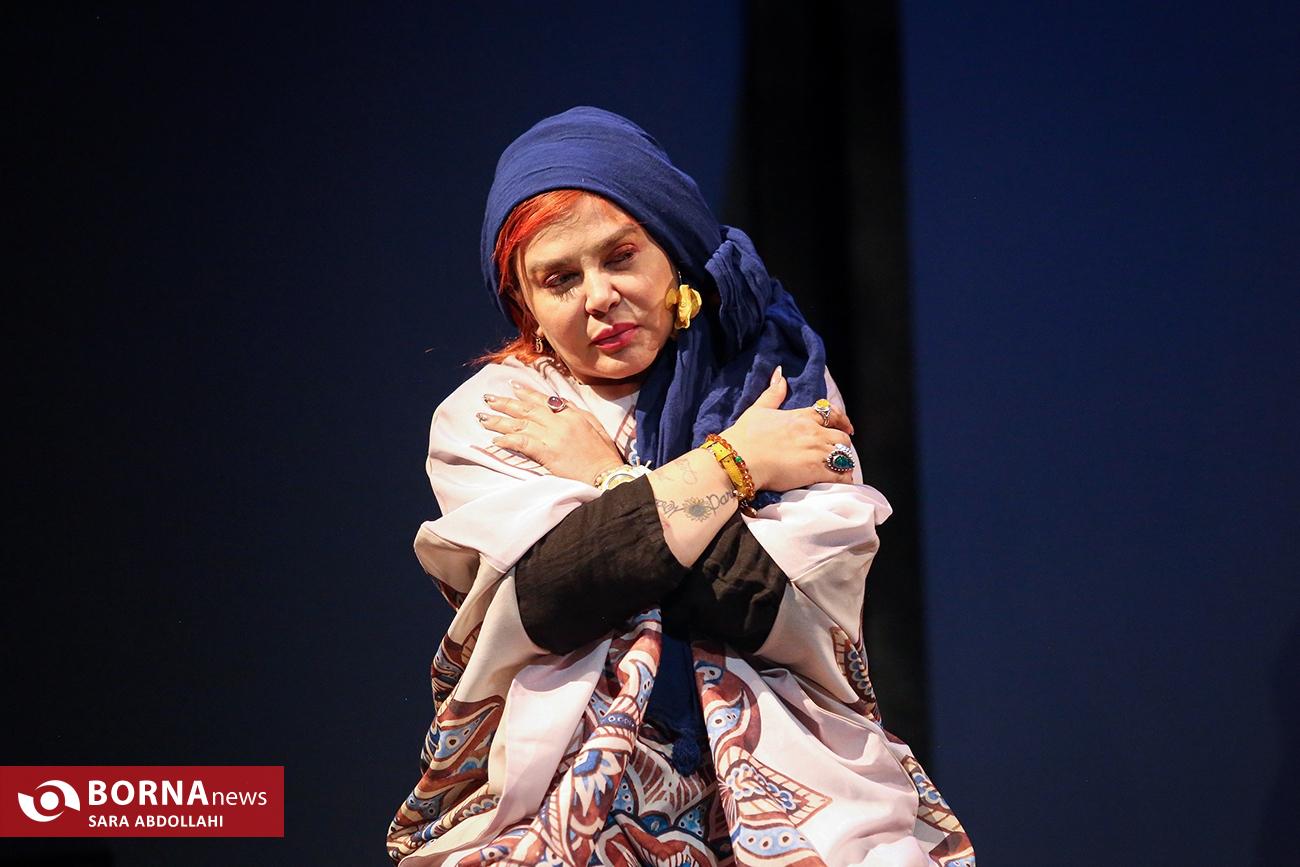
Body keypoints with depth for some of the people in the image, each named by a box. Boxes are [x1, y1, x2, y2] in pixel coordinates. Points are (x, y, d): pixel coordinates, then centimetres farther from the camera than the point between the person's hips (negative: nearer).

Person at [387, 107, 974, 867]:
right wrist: (732, 463, -7)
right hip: (558, 795, 0)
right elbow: (540, 597, -12)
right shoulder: (483, 420, 6)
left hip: (781, 775, 1)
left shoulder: (782, 384, 6)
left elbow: (788, 607, -8)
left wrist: (608, 481, -4)